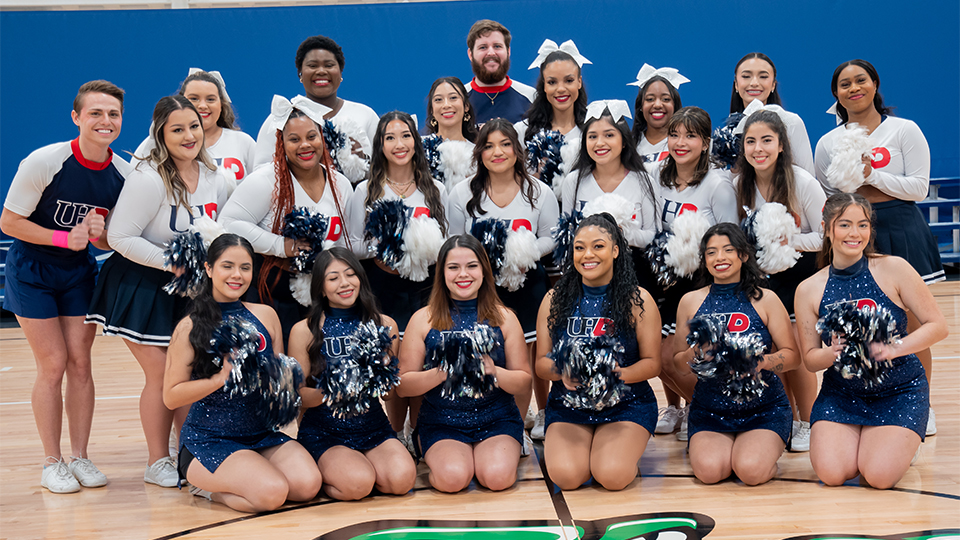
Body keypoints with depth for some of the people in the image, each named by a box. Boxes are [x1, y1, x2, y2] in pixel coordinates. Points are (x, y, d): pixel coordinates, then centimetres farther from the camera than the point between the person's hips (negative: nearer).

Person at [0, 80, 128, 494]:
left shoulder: (123, 173, -9)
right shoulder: (43, 162, -22)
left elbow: (112, 242, 1)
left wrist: (97, 234, -22)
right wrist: (65, 237, -25)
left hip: (79, 273, 4)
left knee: (80, 362, 1)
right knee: (53, 365, -5)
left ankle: (80, 457, 13)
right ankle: (52, 463, 8)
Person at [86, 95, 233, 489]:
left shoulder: (216, 179, -2)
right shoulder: (147, 179, -22)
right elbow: (120, 238, -21)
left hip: (187, 288, 6)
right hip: (139, 284, -6)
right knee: (162, 372, -5)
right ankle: (157, 463, 12)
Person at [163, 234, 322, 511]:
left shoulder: (265, 315, 8)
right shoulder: (190, 327, -5)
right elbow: (171, 397, -7)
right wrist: (222, 377, -19)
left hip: (263, 434, 5)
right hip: (208, 441, -5)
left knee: (308, 484, -21)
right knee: (272, 493, -28)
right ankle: (205, 484, 4)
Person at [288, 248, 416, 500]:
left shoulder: (384, 325, 5)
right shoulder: (304, 331, -3)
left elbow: (391, 394, 5)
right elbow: (300, 395, -4)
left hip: (374, 429, 3)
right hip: (323, 432, -3)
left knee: (402, 478, -25)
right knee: (357, 484, -29)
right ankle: (319, 476, 4)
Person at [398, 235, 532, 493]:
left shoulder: (503, 317, 4)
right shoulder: (424, 319, 1)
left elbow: (524, 381, 3)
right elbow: (403, 386, -2)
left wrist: (493, 371, -17)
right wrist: (443, 372, -19)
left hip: (497, 420, 1)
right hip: (440, 423, -1)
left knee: (498, 477, -26)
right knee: (453, 477, -28)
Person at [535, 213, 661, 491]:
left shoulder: (638, 300, -2)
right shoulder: (555, 299, 3)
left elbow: (652, 363, -2)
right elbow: (541, 362, 3)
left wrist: (618, 374, -22)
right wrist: (562, 371, -20)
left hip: (626, 404, -1)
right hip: (568, 403, 1)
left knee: (613, 476, -26)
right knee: (566, 476, -25)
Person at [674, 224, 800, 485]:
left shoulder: (764, 299, 1)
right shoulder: (691, 301, 6)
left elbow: (793, 355, -1)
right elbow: (677, 361, 10)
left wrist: (760, 362, -21)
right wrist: (697, 352, -13)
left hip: (764, 407, -1)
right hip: (709, 408, 1)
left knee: (751, 471, -25)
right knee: (709, 470, -24)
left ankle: (765, 449, 10)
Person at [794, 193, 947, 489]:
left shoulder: (894, 269, -11)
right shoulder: (809, 290, -5)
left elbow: (937, 326, -8)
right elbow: (810, 359, 1)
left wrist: (893, 349, -24)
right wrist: (833, 353, -23)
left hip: (900, 390, -2)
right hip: (840, 392, 2)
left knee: (879, 476, -20)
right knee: (831, 473, -19)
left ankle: (902, 445, 16)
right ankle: (855, 440, 16)